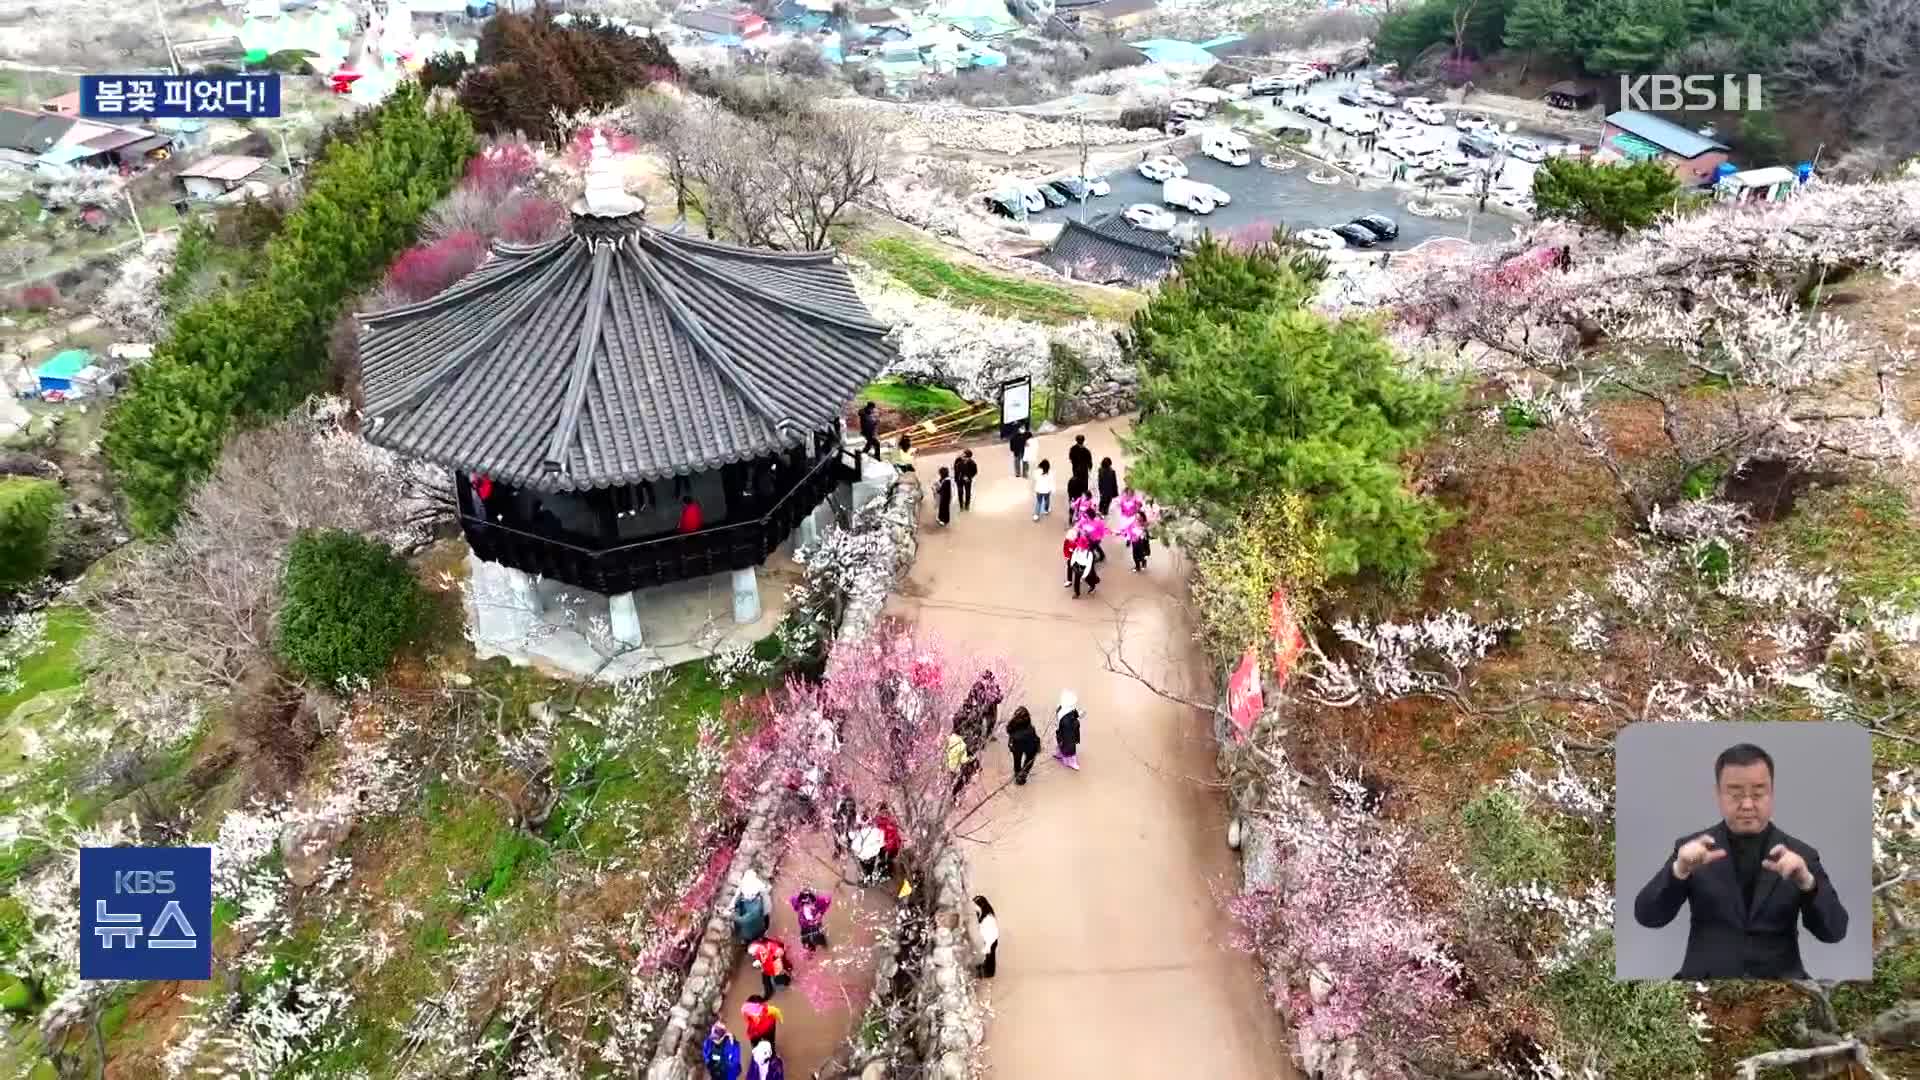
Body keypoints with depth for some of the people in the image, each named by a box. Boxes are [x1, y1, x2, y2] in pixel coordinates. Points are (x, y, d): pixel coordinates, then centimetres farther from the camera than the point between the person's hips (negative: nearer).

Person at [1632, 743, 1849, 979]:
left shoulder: (1800, 854, 7)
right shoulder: (1691, 847, 4)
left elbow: (1834, 931, -2)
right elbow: (1647, 916, -4)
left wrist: (1806, 882, -19)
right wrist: (1679, 870, -20)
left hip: (1779, 977, 1)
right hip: (1707, 977, -1)